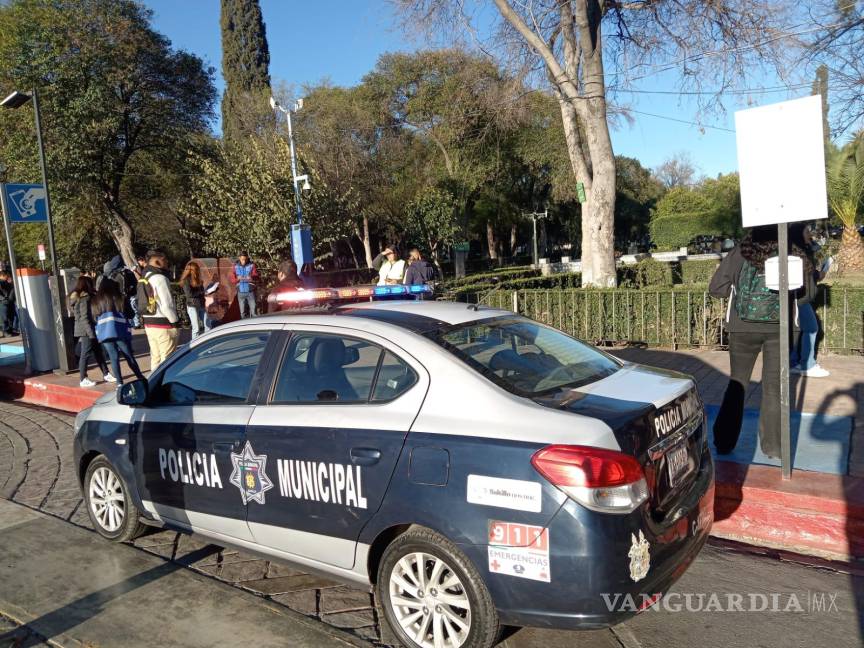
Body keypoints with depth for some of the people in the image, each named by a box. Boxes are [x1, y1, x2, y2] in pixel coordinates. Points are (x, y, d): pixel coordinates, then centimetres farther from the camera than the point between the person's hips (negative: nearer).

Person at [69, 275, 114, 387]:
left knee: (97, 352, 13)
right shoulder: (85, 298, -15)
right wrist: (91, 332, -21)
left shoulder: (76, 297, 13)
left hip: (83, 330, 10)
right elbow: (85, 317, -20)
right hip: (87, 330, -10)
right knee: (85, 354, -4)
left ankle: (106, 374, 18)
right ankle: (83, 379, 1)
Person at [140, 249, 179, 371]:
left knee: (155, 357, 16)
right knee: (167, 359, -3)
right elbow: (167, 305, -21)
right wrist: (175, 320, -8)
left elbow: (143, 303, 14)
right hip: (163, 324, -9)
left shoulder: (144, 278, 12)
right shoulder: (159, 278, -16)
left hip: (148, 323, 9)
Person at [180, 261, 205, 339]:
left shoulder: (197, 279, 11)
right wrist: (200, 291, -13)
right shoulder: (186, 280, -8)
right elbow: (189, 294, -17)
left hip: (201, 305, 6)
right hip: (192, 306, -6)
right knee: (196, 328, -4)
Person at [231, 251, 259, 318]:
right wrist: (237, 279, -18)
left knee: (254, 311, -4)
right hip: (241, 293, 2)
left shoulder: (251, 265, -1)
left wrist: (252, 277, -32)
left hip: (250, 292, -2)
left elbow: (256, 276, -9)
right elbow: (232, 278, 4)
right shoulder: (236, 266, 5)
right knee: (243, 313, 8)